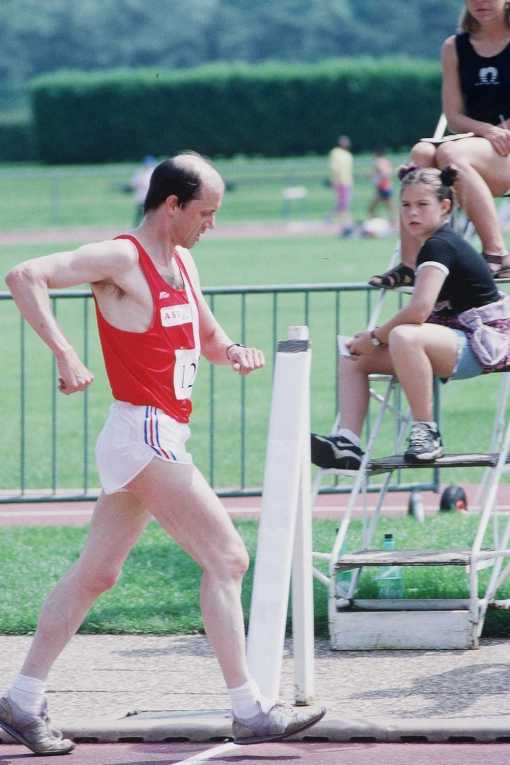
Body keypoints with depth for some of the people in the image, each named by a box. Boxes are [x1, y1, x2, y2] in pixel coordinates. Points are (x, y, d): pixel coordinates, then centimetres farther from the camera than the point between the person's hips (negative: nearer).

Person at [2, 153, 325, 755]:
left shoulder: (182, 262, 15)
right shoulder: (121, 259, -13)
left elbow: (207, 337, 28)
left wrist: (233, 352, 4)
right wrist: (64, 353, -31)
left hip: (161, 439, 10)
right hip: (143, 436, -10)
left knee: (96, 573, 12)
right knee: (226, 558, -10)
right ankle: (249, 711, -8)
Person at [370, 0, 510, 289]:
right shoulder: (455, 48, 13)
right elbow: (454, 116, 7)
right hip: (475, 140, 4)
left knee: (451, 154, -34)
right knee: (422, 153, -28)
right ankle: (409, 263, -36)